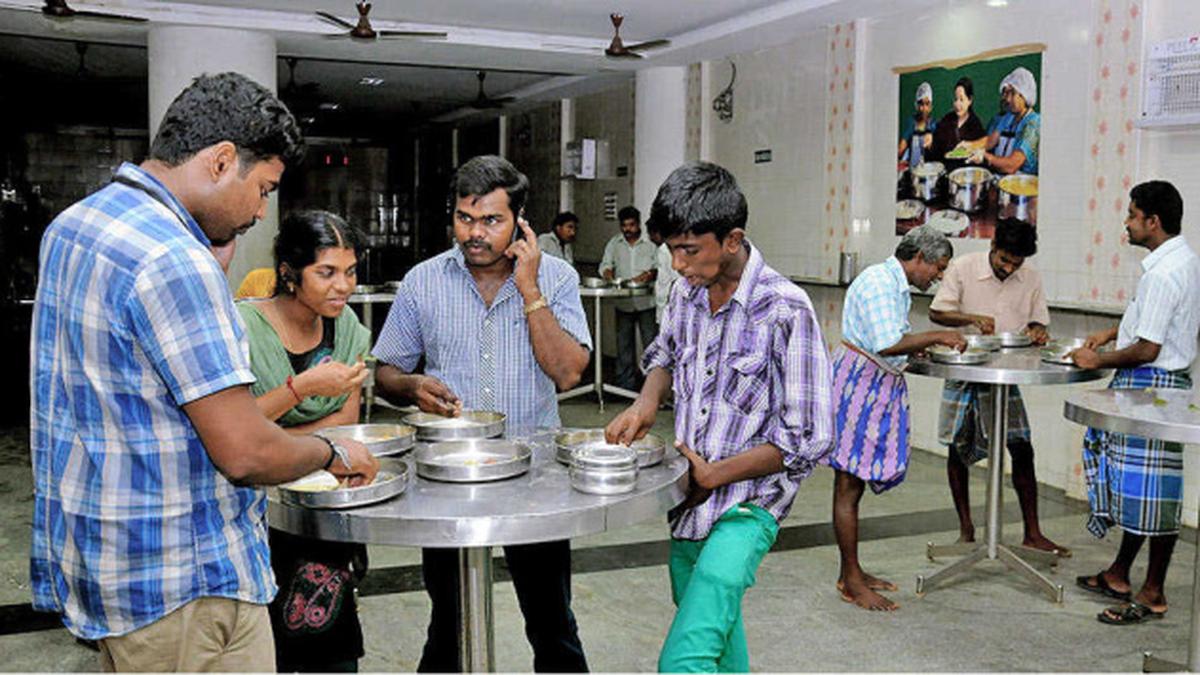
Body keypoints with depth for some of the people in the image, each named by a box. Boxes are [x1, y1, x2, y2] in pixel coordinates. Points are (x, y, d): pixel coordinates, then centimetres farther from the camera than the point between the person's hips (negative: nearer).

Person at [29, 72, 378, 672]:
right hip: (181, 581, -10)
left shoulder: (70, 225, 8)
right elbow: (245, 453, -25)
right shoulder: (174, 262, -24)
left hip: (93, 557, 10)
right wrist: (334, 454, -5)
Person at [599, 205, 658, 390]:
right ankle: (626, 381, 19)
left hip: (646, 301, -3)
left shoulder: (650, 243, -1)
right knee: (624, 342, 10)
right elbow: (605, 265, 8)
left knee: (651, 340, -3)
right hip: (623, 302, 4)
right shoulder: (614, 243, 10)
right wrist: (609, 275, -14)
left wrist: (649, 275, -21)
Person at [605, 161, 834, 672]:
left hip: (744, 509, -7)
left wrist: (715, 474, -18)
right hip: (688, 502, 7)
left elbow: (808, 438, -18)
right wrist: (646, 402, 0)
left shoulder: (785, 310, -19)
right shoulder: (688, 291, 1)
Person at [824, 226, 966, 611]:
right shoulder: (878, 283, -16)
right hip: (858, 383, -10)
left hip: (879, 387, 11)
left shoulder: (896, 285, 17)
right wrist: (935, 337, -16)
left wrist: (920, 346, 11)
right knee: (849, 485, -3)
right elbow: (887, 345, -26)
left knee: (854, 483, 14)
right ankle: (851, 583, 4)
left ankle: (851, 573, 22)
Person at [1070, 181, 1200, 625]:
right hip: (1161, 383, 11)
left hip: (1151, 386, -11)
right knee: (1135, 483, 17)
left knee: (1151, 487, -2)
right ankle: (1120, 574, 28)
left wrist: (1098, 361, -8)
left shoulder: (1163, 274, -21)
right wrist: (1112, 333, 17)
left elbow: (1147, 349, -21)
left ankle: (1153, 594, 9)